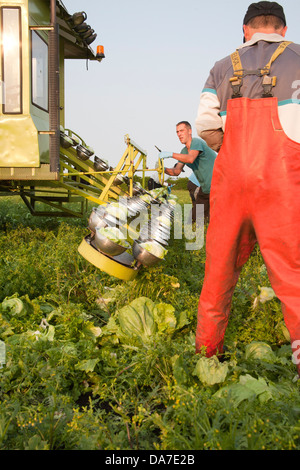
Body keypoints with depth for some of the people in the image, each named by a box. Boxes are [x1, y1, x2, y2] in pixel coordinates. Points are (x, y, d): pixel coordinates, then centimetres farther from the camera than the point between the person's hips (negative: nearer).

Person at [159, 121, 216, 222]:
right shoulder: (184, 151, 11)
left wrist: (171, 154, -37)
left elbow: (190, 159, -35)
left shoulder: (197, 142, -16)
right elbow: (177, 171, 7)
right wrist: (164, 169, -12)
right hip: (205, 187, 9)